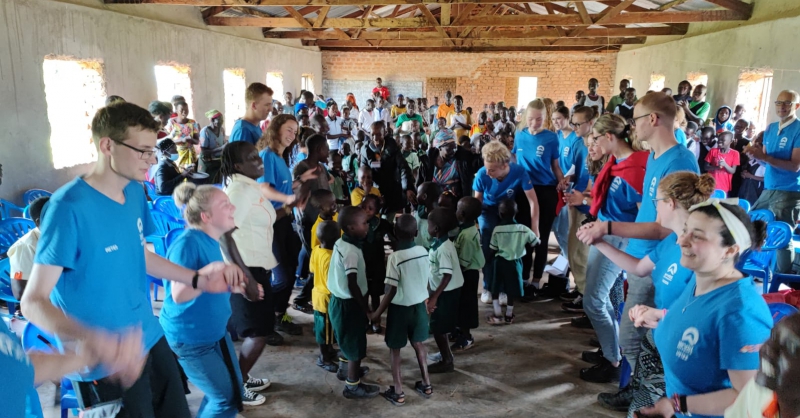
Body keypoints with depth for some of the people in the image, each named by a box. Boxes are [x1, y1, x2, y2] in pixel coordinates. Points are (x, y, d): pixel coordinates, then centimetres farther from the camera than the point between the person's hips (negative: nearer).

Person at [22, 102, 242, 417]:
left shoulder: (136, 192, 0)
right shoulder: (69, 206, -23)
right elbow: (33, 300, -25)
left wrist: (197, 279, 3)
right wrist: (89, 340, -44)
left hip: (150, 339, 7)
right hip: (106, 364, -7)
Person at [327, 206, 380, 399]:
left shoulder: (340, 243, 2)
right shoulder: (351, 252, -27)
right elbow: (353, 285, -27)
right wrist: (366, 309, -17)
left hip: (339, 300, 9)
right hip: (348, 304, -9)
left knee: (348, 340, 29)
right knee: (356, 345, 6)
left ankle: (345, 367, 50)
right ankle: (353, 386, 20)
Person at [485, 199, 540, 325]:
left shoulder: (497, 230, -13)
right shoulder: (523, 229, -10)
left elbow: (493, 250, -7)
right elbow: (536, 242, 1)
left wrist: (494, 260, 13)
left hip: (500, 262, -1)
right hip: (515, 262, 1)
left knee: (495, 289, 12)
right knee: (511, 290, 13)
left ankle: (498, 315, 11)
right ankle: (509, 316, 23)